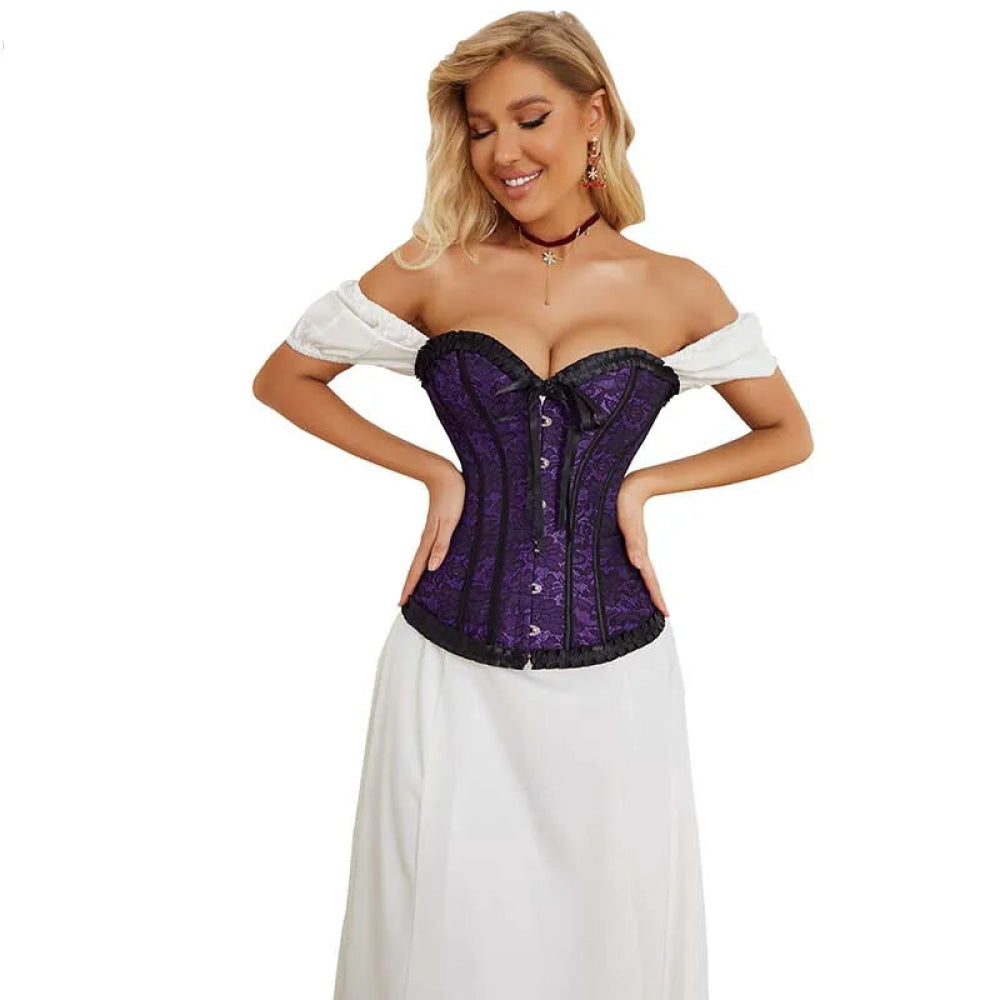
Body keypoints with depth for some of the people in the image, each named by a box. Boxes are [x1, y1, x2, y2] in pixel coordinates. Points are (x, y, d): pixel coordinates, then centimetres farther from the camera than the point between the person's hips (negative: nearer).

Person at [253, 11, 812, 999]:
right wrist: (435, 471, -2)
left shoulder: (677, 290, 0)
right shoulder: (433, 268, -1)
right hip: (453, 669, 0)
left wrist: (644, 482, -3)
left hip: (612, 671, 1)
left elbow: (788, 434, 12)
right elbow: (280, 379, 8)